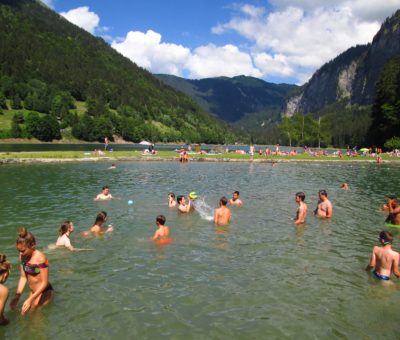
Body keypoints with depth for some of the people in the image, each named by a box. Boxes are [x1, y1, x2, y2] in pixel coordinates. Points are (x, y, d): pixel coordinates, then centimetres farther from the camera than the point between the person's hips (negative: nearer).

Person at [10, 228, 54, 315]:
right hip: (33, 292, 7)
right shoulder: (22, 256, -5)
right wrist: (17, 296, -4)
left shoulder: (40, 258, -25)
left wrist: (30, 299, -25)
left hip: (44, 292, -7)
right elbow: (23, 277, 4)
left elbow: (44, 282, -22)